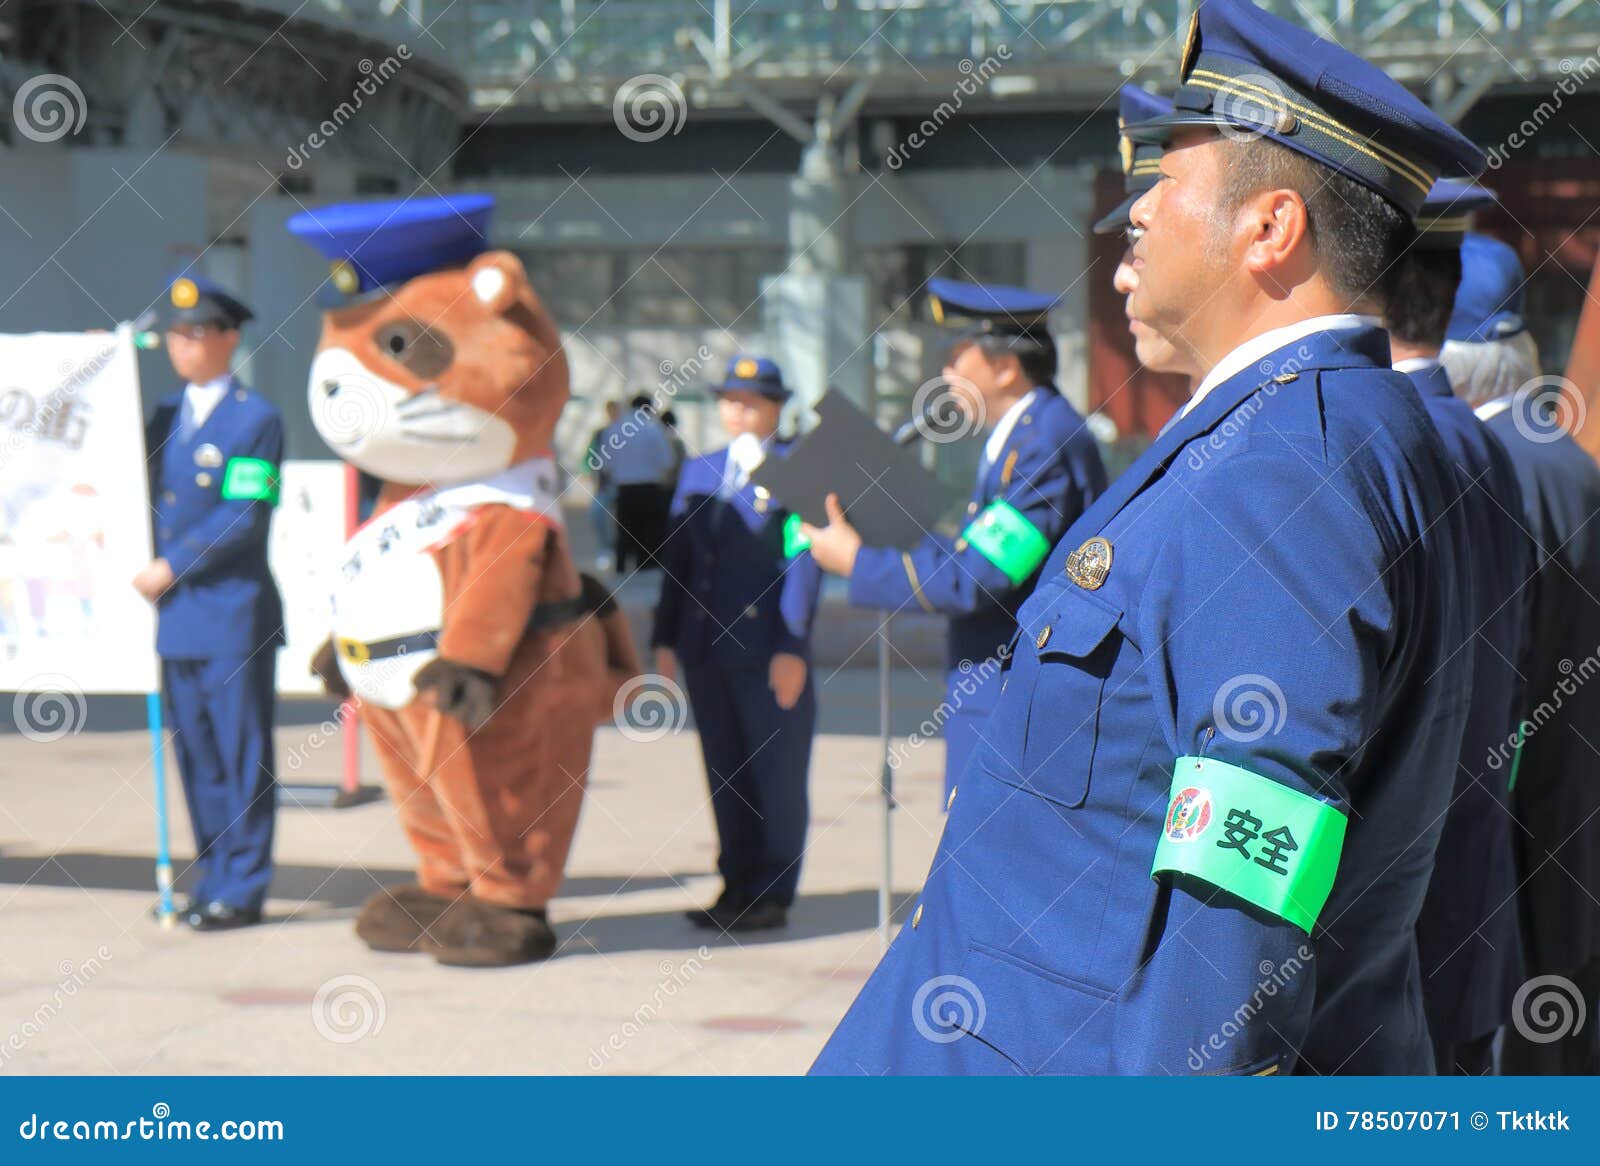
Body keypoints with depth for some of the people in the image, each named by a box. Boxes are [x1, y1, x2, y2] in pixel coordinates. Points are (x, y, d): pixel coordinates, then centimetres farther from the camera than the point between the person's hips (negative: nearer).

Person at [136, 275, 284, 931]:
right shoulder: (165, 417, 15)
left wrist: (171, 569, -13)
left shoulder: (257, 420, -5)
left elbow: (243, 519, -13)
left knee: (242, 754, -2)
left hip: (235, 612, -7)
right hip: (177, 614, 7)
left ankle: (242, 888, 2)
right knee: (196, 754, 11)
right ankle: (214, 877, 19)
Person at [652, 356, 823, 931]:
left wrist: (792, 647, -15)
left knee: (775, 774, 0)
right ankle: (737, 888, 18)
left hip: (770, 652, -6)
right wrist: (665, 638, 10)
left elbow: (804, 563, -9)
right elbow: (677, 557, 16)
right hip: (706, 648, 6)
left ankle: (773, 895, 7)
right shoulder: (699, 471, 16)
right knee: (725, 774, 10)